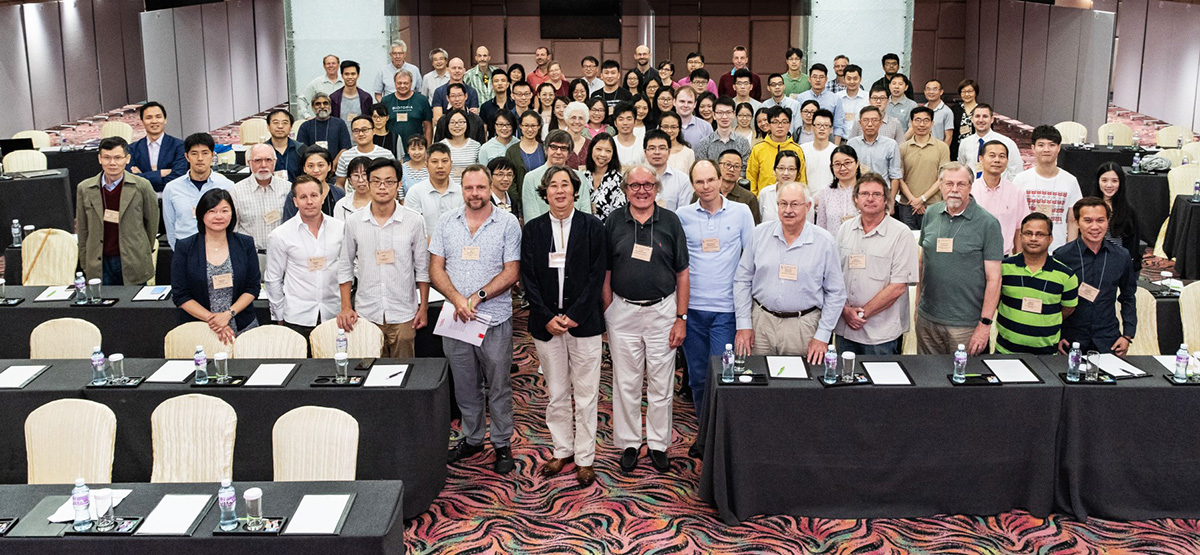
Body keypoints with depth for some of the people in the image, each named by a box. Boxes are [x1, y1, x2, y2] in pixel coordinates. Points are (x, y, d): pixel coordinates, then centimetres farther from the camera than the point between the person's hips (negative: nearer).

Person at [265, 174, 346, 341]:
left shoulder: (340, 228, 3)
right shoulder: (280, 235, -3)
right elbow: (273, 279, 5)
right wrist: (280, 317, 6)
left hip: (334, 316, 2)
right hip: (297, 320, -2)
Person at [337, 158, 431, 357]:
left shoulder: (414, 221, -3)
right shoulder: (354, 222, 0)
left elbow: (422, 269, 3)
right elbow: (345, 268, 8)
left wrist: (423, 308, 3)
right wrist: (346, 307, 3)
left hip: (403, 315, -1)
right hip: (365, 314, 1)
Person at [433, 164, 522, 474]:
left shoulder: (508, 224, -3)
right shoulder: (447, 222, 6)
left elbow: (511, 273, -6)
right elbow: (436, 269, 4)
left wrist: (477, 297, -16)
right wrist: (457, 298, -13)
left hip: (495, 319, -3)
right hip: (454, 319, 3)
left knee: (499, 387, 6)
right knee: (464, 387, 14)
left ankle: (502, 445, 19)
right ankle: (472, 439, 30)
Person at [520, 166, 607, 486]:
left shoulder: (592, 227, 0)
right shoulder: (533, 229, 5)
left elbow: (597, 275, -5)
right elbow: (528, 278, 2)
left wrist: (573, 315, -12)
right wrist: (547, 317, -9)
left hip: (584, 322, -2)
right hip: (546, 324, 2)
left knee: (586, 395, 3)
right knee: (556, 394, 11)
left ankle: (585, 458, 13)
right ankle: (562, 451, 25)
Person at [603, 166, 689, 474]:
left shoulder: (670, 222, 0)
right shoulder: (613, 222, 1)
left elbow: (682, 274, 2)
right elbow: (605, 272, 5)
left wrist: (681, 318, -2)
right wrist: (609, 313, -1)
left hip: (662, 310, 0)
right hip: (623, 310, 0)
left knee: (661, 384, 7)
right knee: (626, 383, 7)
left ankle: (659, 444, 20)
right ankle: (629, 443, 20)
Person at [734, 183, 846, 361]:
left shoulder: (825, 242, -3)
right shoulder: (760, 234, 2)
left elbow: (835, 293, 1)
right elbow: (742, 280, 6)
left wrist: (822, 336, -5)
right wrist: (743, 325, 0)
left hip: (803, 326, -1)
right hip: (761, 321, 2)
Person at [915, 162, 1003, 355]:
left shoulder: (987, 223, -8)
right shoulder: (930, 214, 5)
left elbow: (993, 278, -8)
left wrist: (985, 324, -12)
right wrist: (917, 305, 12)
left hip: (966, 325, -4)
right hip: (927, 319, 4)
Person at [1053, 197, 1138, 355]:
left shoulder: (1121, 256, 3)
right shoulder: (1061, 256, -6)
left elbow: (1128, 298, 14)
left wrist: (1128, 335, 7)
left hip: (1108, 342, 2)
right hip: (1070, 341, -2)